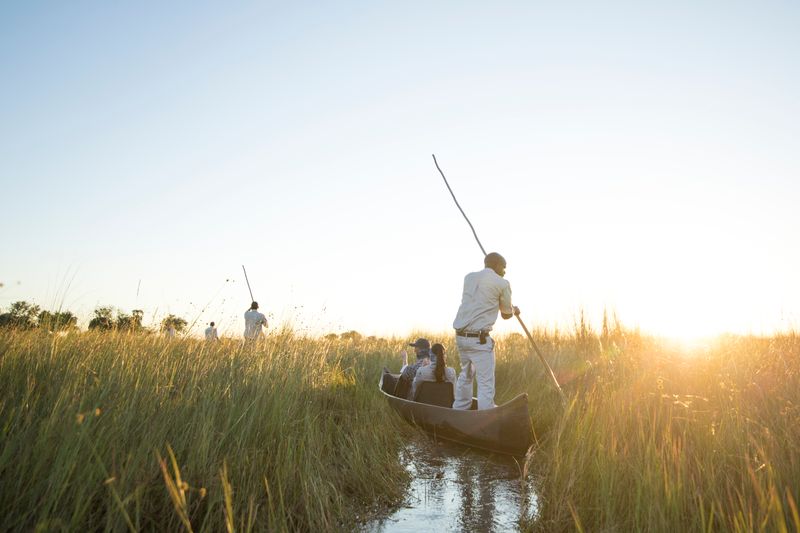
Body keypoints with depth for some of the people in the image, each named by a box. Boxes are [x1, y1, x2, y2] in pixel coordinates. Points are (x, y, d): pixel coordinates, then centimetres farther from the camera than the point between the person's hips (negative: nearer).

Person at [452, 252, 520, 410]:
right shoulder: (502, 283, -3)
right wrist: (514, 311, 30)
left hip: (460, 335, 7)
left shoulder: (469, 277, 13)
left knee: (466, 375, 22)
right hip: (479, 339, -7)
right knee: (486, 382, -3)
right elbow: (506, 315, 7)